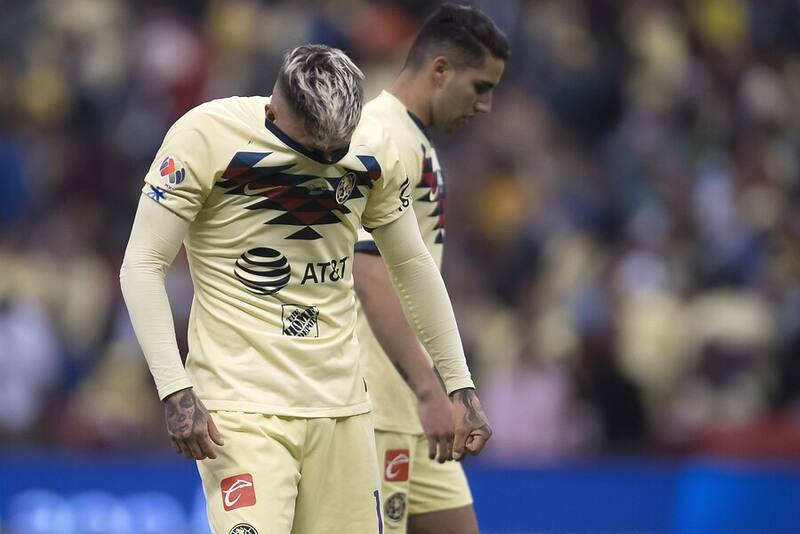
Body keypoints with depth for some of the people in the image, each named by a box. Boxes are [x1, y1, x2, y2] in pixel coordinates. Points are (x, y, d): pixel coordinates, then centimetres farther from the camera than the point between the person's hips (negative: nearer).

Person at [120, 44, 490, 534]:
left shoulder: (372, 148, 5)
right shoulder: (207, 136, -11)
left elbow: (412, 265, 18)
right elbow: (142, 267, -8)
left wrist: (459, 383, 17)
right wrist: (176, 391, -16)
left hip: (340, 404, 5)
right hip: (243, 407, -5)